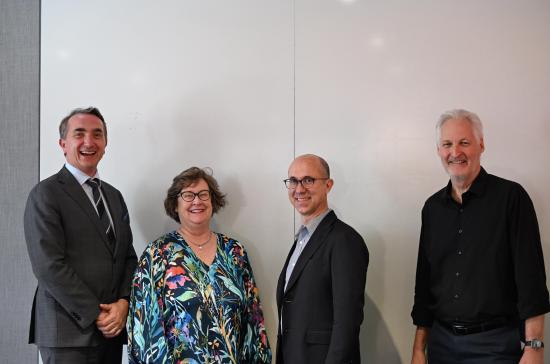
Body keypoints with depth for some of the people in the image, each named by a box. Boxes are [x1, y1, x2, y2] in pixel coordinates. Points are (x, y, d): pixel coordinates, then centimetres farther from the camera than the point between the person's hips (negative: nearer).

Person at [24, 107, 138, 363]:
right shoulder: (46, 194, -7)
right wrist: (96, 315, -14)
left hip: (112, 329, 6)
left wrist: (123, 303, -5)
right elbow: (49, 266, -15)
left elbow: (128, 256, 12)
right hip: (68, 333, -6)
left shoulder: (114, 196, 15)